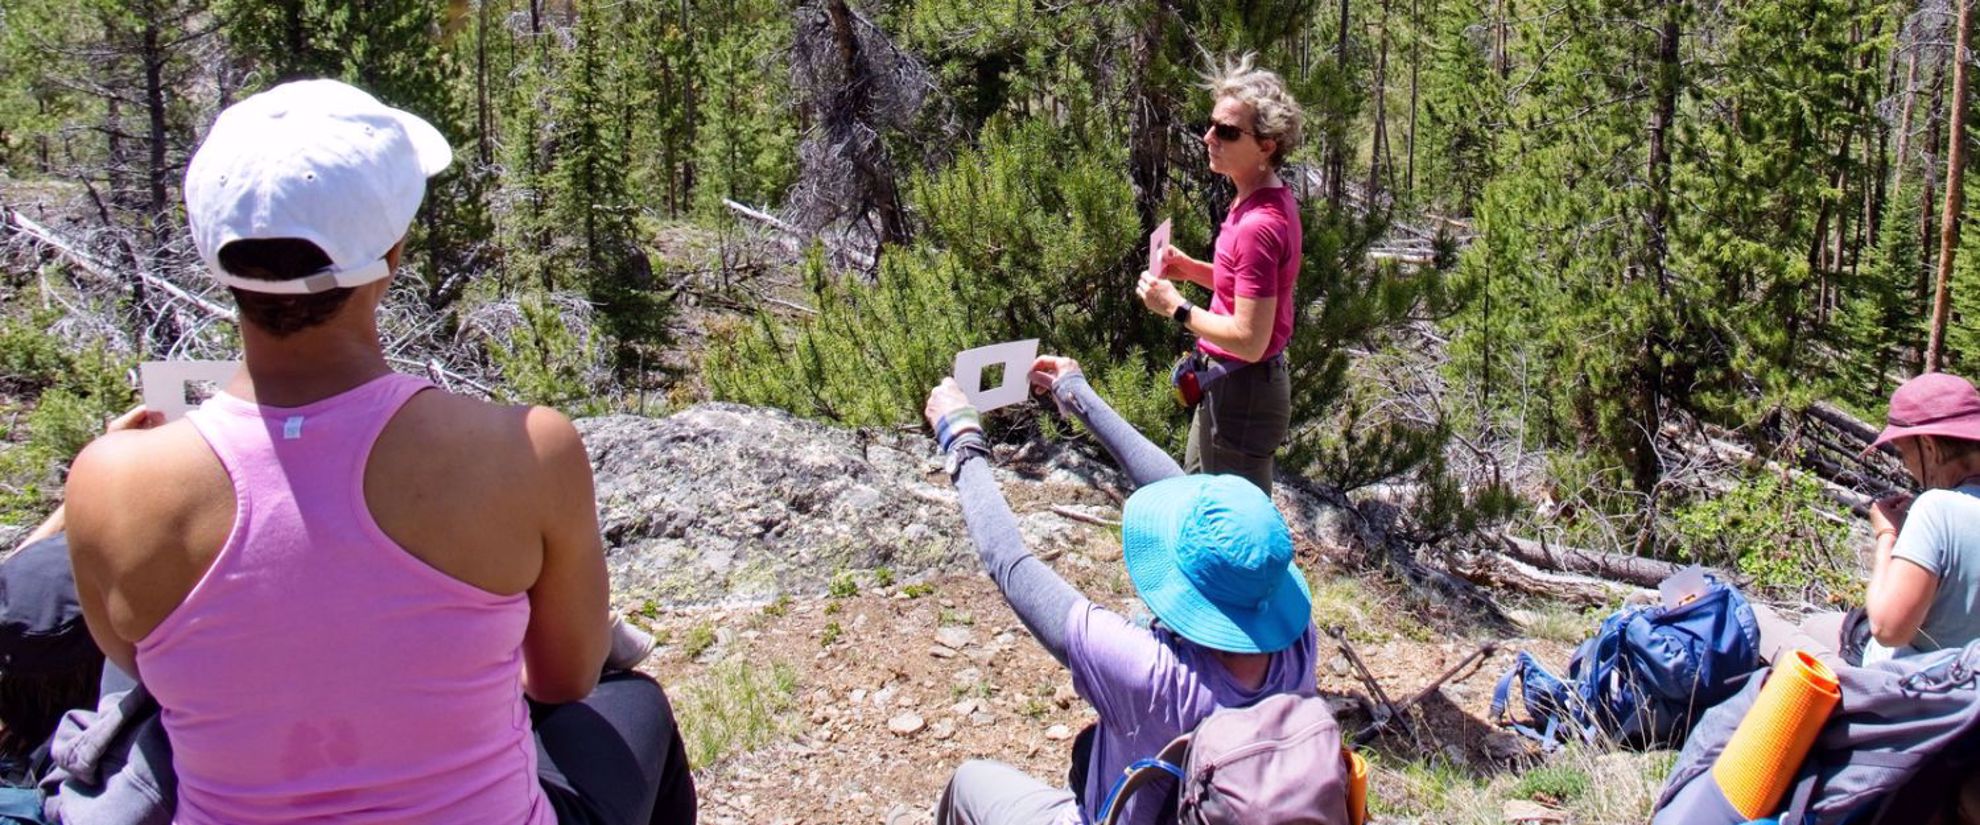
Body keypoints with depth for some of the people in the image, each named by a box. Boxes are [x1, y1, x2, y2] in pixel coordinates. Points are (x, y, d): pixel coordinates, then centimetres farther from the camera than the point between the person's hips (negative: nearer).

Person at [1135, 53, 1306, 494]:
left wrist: (1176, 307, -18)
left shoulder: (1257, 226, -27)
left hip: (1241, 392, -10)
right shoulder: (1267, 200, 3)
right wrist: (1192, 269, 3)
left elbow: (1249, 340, -28)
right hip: (1231, 385, 10)